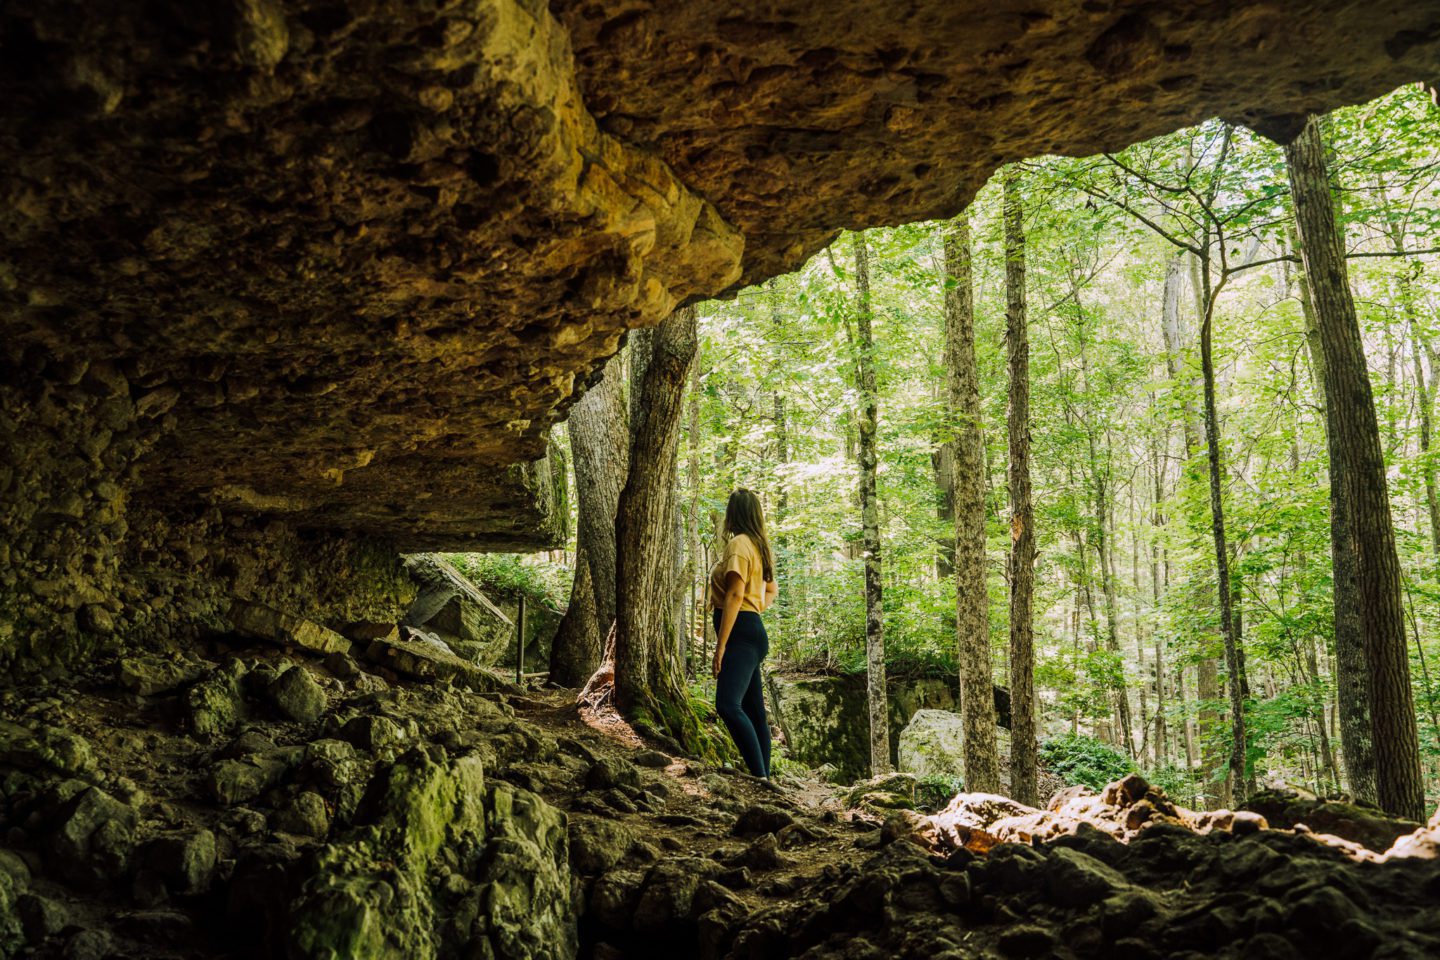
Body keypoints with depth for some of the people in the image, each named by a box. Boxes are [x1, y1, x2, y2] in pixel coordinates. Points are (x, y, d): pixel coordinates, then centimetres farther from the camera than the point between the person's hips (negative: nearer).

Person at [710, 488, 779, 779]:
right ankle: (764, 778, 12)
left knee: (728, 705, -26)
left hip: (740, 632, -11)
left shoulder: (739, 543, -9)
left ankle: (761, 779, -35)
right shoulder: (759, 546, 20)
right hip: (754, 630, 11)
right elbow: (772, 590, 36)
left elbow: (735, 594, -19)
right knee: (754, 712, 10)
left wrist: (721, 644, -22)